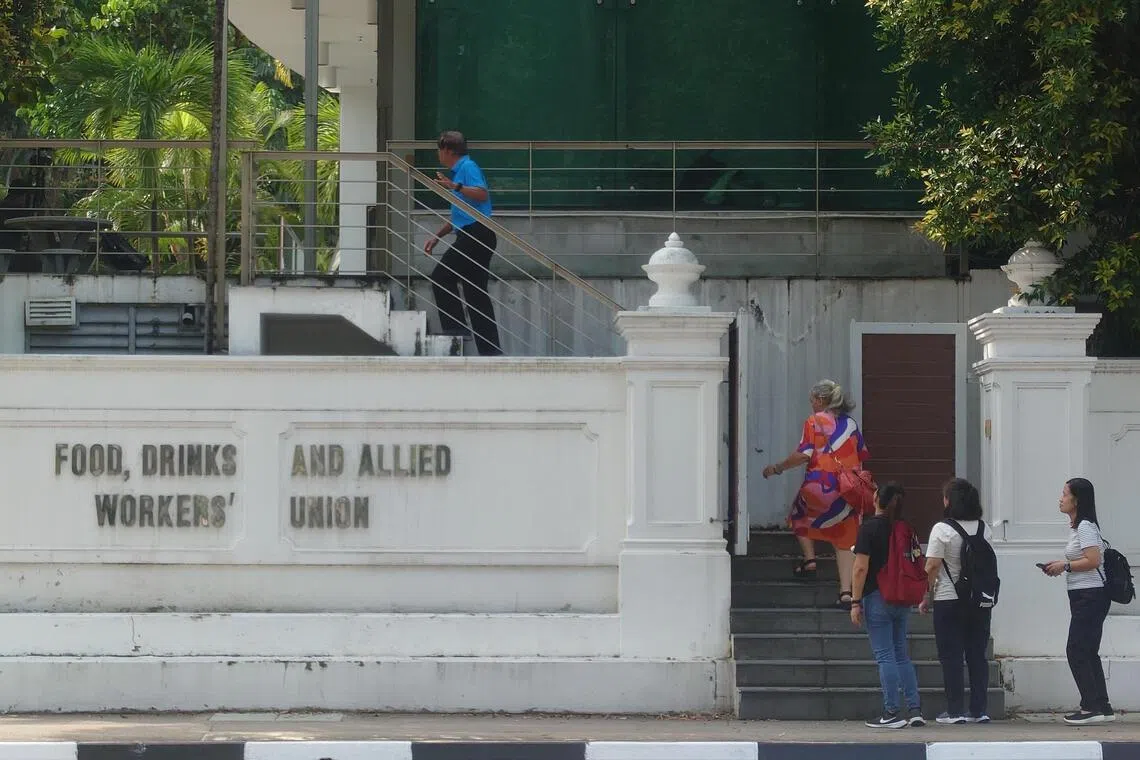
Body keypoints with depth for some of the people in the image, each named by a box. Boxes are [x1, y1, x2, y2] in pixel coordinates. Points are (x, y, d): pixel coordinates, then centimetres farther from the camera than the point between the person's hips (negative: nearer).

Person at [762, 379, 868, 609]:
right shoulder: (850, 424, 13)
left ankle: (809, 559, 12)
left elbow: (804, 455, -11)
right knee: (844, 541, 7)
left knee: (800, 515, 27)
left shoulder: (815, 422, -2)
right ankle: (846, 592, -2)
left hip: (821, 484, -4)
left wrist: (777, 468, 0)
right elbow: (861, 456, 17)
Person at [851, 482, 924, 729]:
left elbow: (861, 568, -14)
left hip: (877, 597, -6)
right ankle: (915, 709, 8)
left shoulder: (870, 527, -10)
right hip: (902, 600, 6)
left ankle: (892, 713, -5)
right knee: (902, 655, 13)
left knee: (885, 656, -4)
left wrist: (856, 602, -12)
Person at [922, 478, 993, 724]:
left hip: (949, 600, -5)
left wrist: (926, 597, -5)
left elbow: (932, 567, -13)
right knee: (977, 655, 9)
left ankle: (955, 711, -1)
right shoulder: (984, 528, 5)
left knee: (951, 657, 1)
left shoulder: (942, 529, -11)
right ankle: (979, 710, 9)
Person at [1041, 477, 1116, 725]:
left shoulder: (1085, 527, -14)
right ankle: (1102, 707, 14)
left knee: (1076, 651, -11)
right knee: (1088, 653, 12)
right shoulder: (1076, 526, 17)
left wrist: (1065, 565, -13)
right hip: (1084, 596, 11)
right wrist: (1060, 566, 9)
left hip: (1091, 595, -11)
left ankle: (1091, 707, -10)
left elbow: (1092, 560, -22)